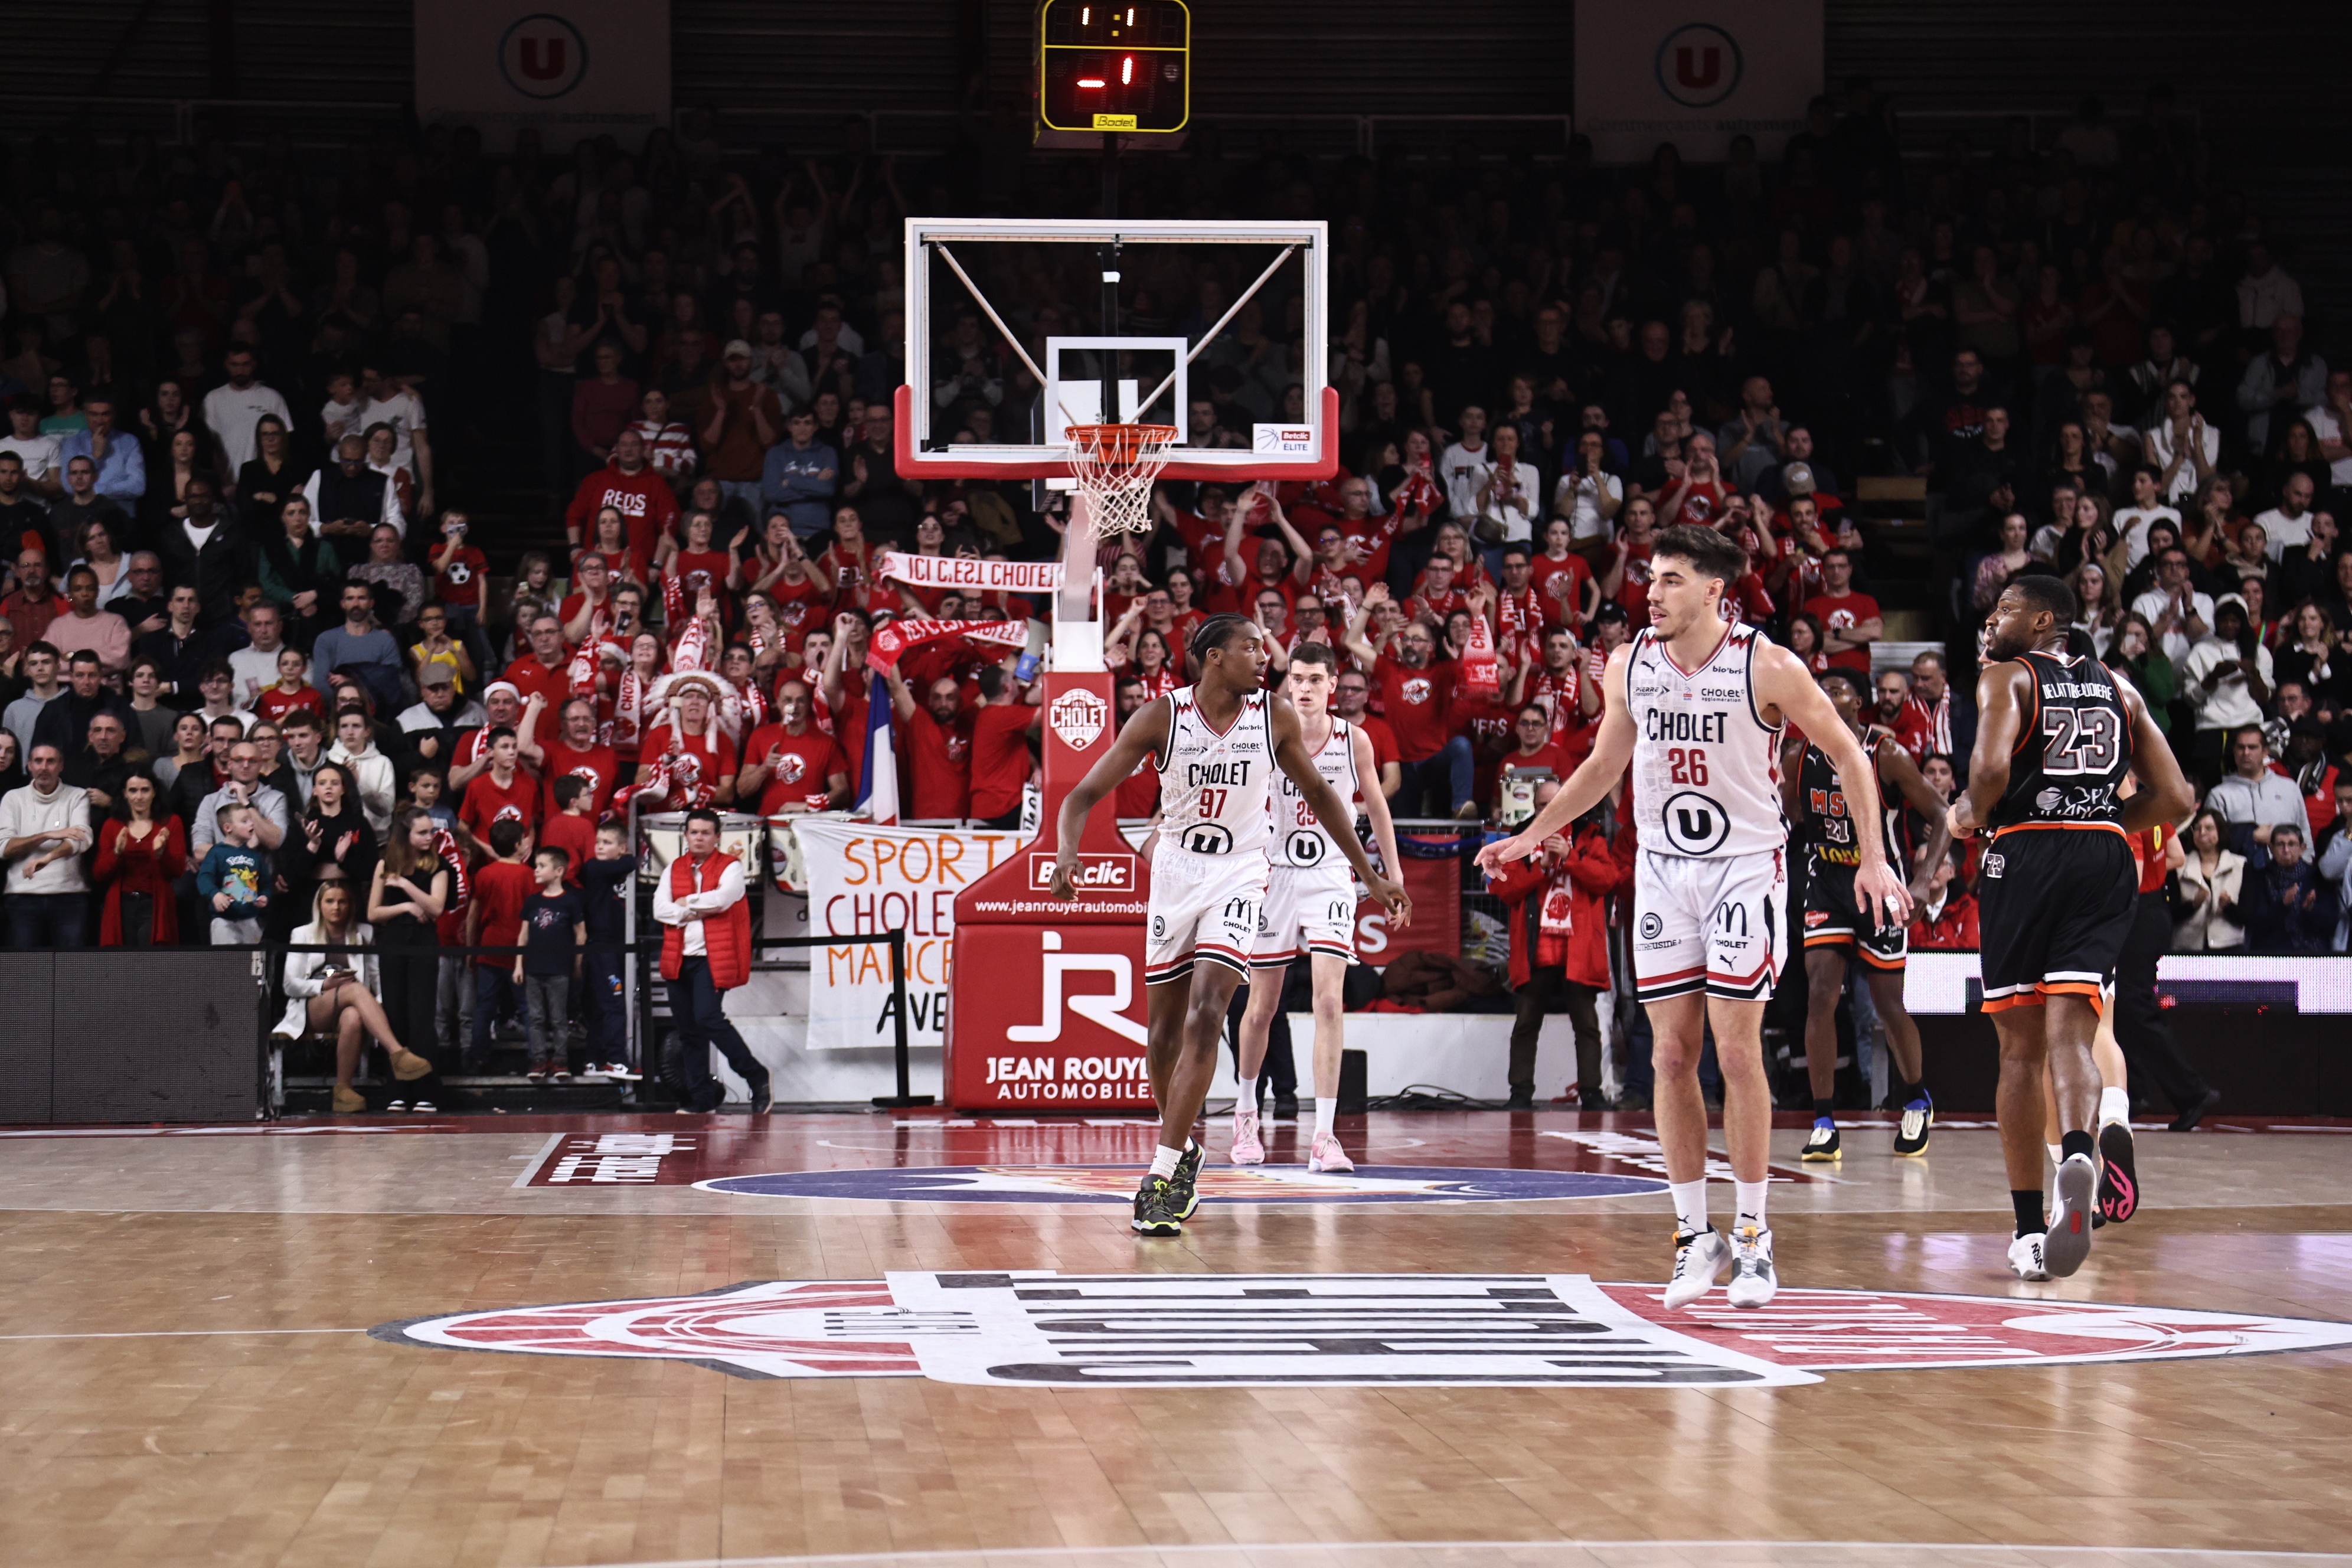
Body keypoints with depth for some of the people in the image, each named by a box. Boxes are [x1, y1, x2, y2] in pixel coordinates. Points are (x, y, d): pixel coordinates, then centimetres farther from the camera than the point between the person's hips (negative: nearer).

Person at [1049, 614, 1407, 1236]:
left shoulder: (1275, 714, -7)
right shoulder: (1162, 716, -12)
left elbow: (1318, 792, 9)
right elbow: (1084, 794, -10)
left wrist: (1370, 875, 12)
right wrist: (1066, 855, -30)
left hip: (1238, 875, -1)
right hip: (1175, 873, 1)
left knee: (1205, 1016, -18)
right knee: (1165, 1028, 9)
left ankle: (1163, 1177, -20)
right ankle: (1183, 1151, 33)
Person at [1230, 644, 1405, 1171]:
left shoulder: (1354, 741, -4)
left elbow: (1375, 807, 10)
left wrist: (1394, 876, 11)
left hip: (1330, 877, 0)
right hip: (1274, 874, 0)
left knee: (1329, 999, -14)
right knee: (1262, 1006, 10)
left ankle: (1324, 1137, -16)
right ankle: (1246, 1112, 35)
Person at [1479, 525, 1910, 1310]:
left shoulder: (1768, 668, -13)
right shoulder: (1629, 666, 0)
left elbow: (1848, 754, -5)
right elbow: (1605, 763, 16)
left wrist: (1873, 858, -12)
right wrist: (1532, 836, 13)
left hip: (1745, 868, -4)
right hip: (1663, 869, 4)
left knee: (1737, 1052, -7)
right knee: (1671, 1055, 2)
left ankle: (1753, 1236, 4)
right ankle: (1695, 1238, 10)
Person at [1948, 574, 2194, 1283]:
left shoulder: (2007, 678, 2)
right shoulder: (2119, 689, 17)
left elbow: (1992, 765, -18)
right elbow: (2175, 799, 12)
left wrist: (1970, 813, 2)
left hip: (2026, 855, -3)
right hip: (2107, 861, 3)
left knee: (2020, 1046, 8)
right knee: (2069, 1032, -6)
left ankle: (2029, 1229, 11)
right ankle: (2080, 1154, -40)